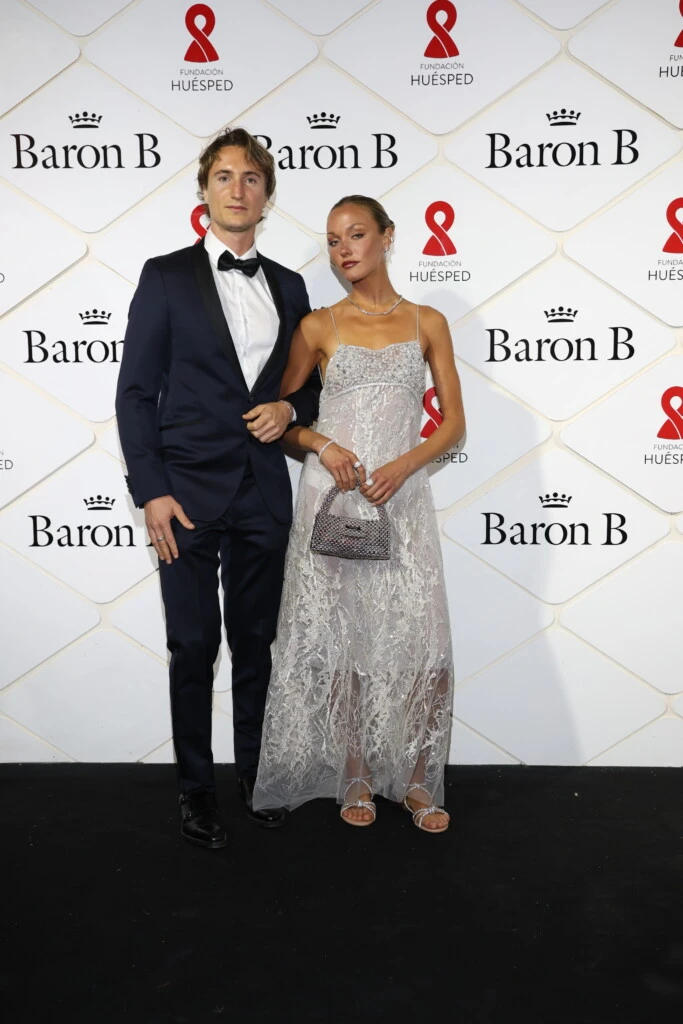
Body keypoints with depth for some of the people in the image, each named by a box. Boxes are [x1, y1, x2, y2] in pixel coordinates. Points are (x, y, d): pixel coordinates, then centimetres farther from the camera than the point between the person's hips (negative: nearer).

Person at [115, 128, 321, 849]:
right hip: (189, 492, -3)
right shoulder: (166, 276, 0)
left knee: (257, 644, 13)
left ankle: (254, 774, 30)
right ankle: (195, 787, 22)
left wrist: (289, 408, -6)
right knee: (193, 648, 4)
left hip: (263, 493, 4)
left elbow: (311, 384, 18)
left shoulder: (288, 286, 11)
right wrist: (150, 492, -11)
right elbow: (135, 391, -3)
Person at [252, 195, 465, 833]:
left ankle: (417, 780, 14)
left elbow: (453, 423, 7)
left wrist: (403, 465, -10)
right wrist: (321, 444, -10)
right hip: (331, 495, 0)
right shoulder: (318, 326, 6)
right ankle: (355, 776, 21)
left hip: (403, 496, 0)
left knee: (427, 649, -6)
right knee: (340, 644, 3)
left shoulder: (427, 323, 8)